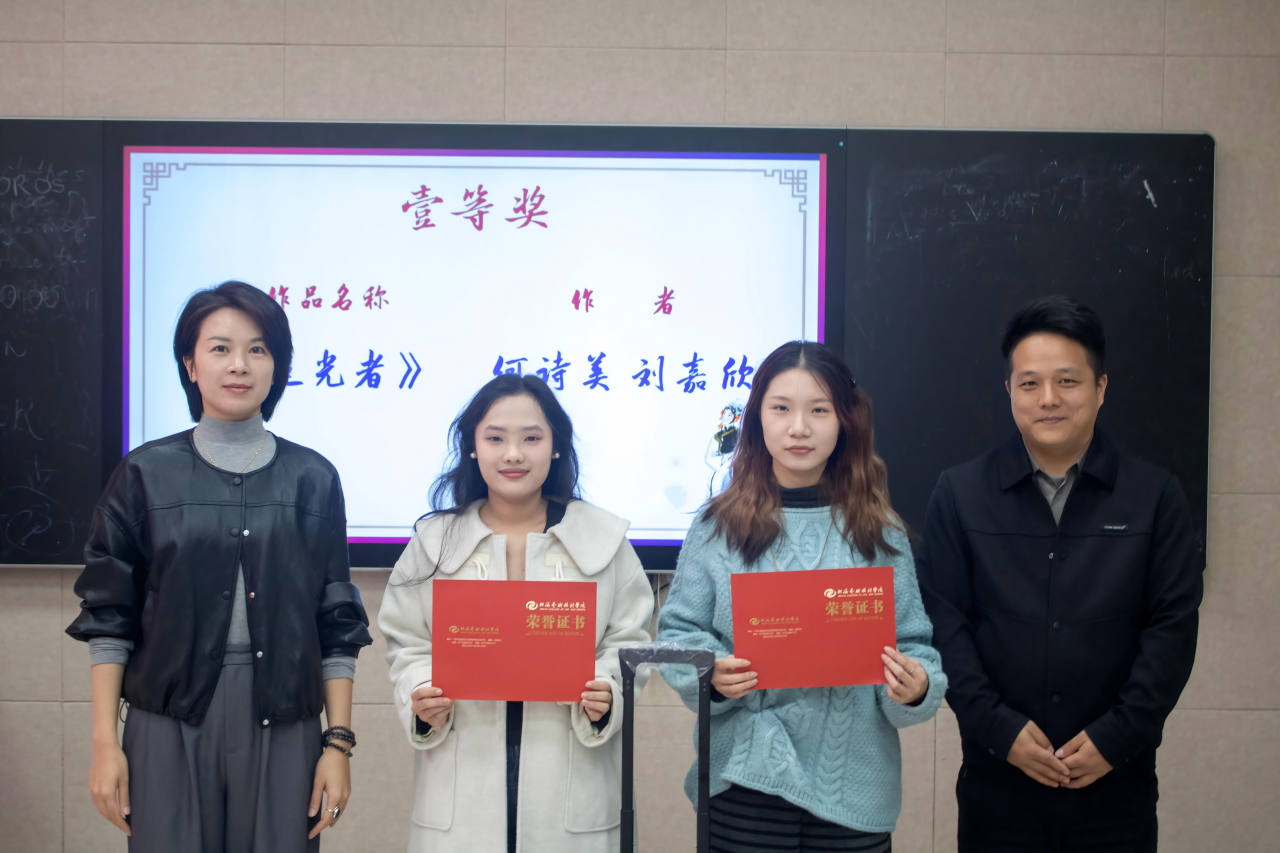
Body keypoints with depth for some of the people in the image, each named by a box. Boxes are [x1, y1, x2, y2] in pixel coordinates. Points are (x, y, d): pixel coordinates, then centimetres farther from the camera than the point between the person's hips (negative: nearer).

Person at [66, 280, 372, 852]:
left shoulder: (313, 479, 5)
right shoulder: (146, 474, 4)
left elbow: (337, 625, 5)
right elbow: (108, 617, 4)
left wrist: (338, 742, 0)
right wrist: (104, 742, -1)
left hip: (282, 728, 1)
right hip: (169, 724, 0)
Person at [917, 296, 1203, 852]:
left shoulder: (1156, 497, 3)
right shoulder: (959, 493, 3)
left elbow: (1173, 625, 0)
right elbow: (944, 620, -1)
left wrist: (1117, 736, -8)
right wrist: (1000, 729, -9)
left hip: (1116, 784, 0)